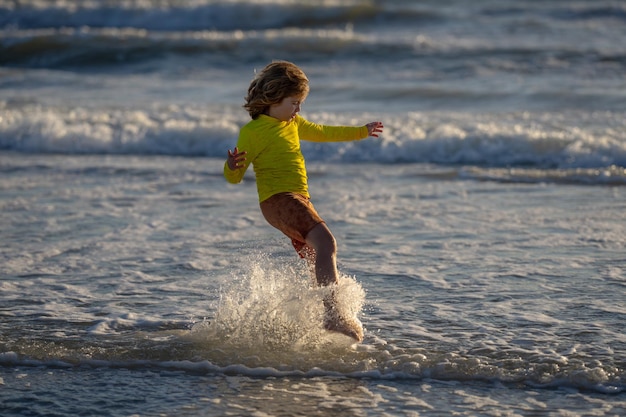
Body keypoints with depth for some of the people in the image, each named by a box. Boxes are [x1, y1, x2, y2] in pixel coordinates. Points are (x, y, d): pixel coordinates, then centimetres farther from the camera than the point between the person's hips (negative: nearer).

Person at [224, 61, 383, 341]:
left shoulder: (293, 124, 18)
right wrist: (232, 166, -31)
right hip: (278, 199, -10)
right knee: (325, 243, -27)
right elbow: (234, 177, -7)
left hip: (299, 200, 10)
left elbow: (323, 133, 36)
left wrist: (363, 132, 44)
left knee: (318, 264, 12)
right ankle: (332, 314, -36)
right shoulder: (252, 131, -6)